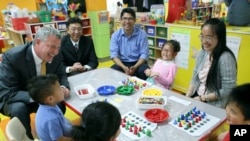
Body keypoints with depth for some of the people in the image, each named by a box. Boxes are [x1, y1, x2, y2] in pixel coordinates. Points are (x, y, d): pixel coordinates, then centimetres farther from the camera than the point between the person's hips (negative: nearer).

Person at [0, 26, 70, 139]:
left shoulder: (55, 55, -16)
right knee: (19, 108, -34)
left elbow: (61, 75, 1)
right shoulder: (12, 57, -29)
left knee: (60, 104, -23)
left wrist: (63, 87, -23)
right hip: (17, 100, -3)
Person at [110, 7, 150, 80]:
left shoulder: (142, 34, -5)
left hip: (138, 63, -1)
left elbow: (144, 54, -8)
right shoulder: (115, 35, -1)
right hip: (122, 63, 1)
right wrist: (124, 67, -25)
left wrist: (135, 67, -25)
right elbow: (114, 54, -7)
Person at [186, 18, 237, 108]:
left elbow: (228, 90, -19)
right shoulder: (202, 53, 1)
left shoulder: (225, 58, -20)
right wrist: (187, 97, -3)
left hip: (215, 106, -6)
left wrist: (202, 98, -14)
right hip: (196, 98, 6)